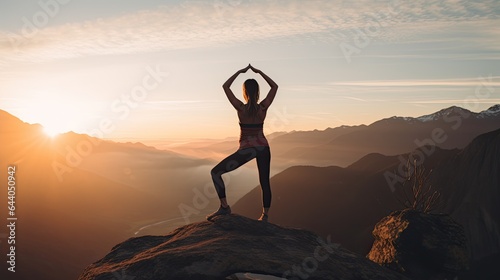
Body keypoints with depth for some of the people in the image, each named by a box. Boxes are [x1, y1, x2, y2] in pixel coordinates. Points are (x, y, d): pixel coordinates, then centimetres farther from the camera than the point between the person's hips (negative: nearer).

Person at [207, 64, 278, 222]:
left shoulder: (240, 108, -12)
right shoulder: (263, 107, -6)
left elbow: (225, 86, 0)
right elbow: (275, 86, 9)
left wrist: (240, 72, 5)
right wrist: (259, 72, 8)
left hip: (246, 149, -3)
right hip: (263, 147, 4)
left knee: (215, 172, 4)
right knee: (264, 182, 16)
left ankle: (224, 207, -3)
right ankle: (265, 215, 22)